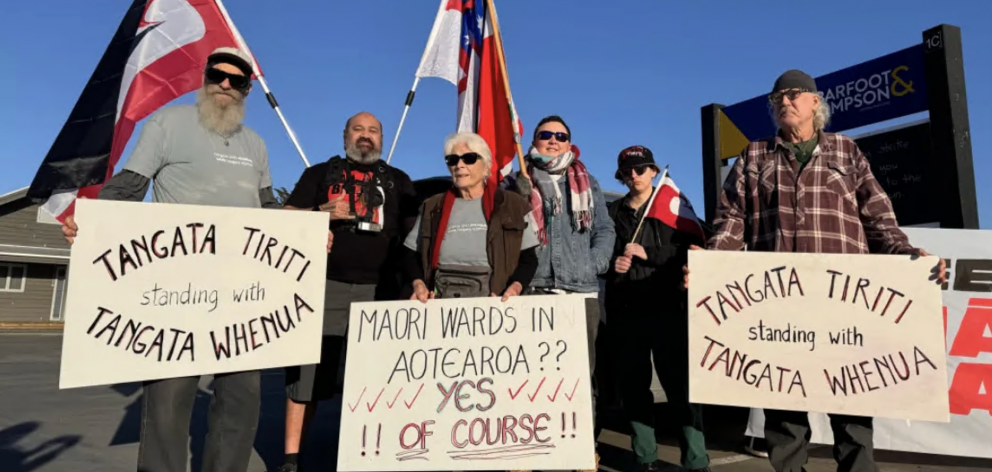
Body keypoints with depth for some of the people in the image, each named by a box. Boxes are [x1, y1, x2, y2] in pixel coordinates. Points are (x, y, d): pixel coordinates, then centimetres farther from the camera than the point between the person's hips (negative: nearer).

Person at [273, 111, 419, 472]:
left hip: (378, 288, 1)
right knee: (307, 371, 0)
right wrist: (323, 212, -11)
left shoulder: (398, 181, 17)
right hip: (325, 284, -1)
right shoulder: (320, 173, 14)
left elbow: (414, 232, 13)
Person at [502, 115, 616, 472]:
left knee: (582, 372, 5)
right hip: (533, 289, -2)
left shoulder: (588, 184, 20)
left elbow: (605, 231, 14)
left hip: (582, 290, 2)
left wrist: (593, 265, -2)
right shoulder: (514, 184, 13)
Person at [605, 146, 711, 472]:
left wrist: (647, 253, -11)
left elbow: (692, 249, -4)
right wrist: (612, 264, -3)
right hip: (626, 308, 3)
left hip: (667, 306, -3)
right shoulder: (613, 211, 13)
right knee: (633, 383, 7)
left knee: (678, 381, -4)